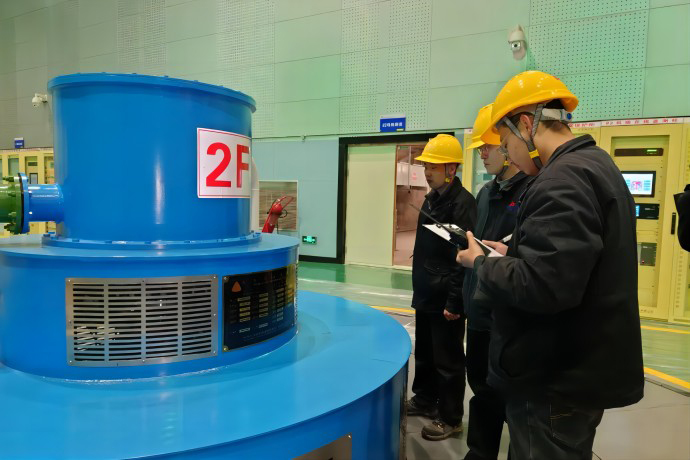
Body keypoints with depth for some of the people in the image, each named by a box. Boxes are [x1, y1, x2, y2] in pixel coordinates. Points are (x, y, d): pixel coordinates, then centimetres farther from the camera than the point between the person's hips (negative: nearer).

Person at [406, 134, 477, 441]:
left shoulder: (462, 203, -17)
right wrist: (419, 286, 17)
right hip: (426, 294, 9)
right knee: (424, 353, 21)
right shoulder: (431, 199, 11)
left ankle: (450, 418, 21)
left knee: (448, 360, 5)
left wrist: (455, 301, -21)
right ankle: (425, 400, 39)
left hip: (446, 299, -9)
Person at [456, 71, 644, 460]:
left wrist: (482, 263, -14)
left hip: (557, 382, -10)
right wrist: (512, 256, 10)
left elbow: (542, 286, -31)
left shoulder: (564, 178, -22)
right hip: (580, 369, 10)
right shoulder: (595, 165, 12)